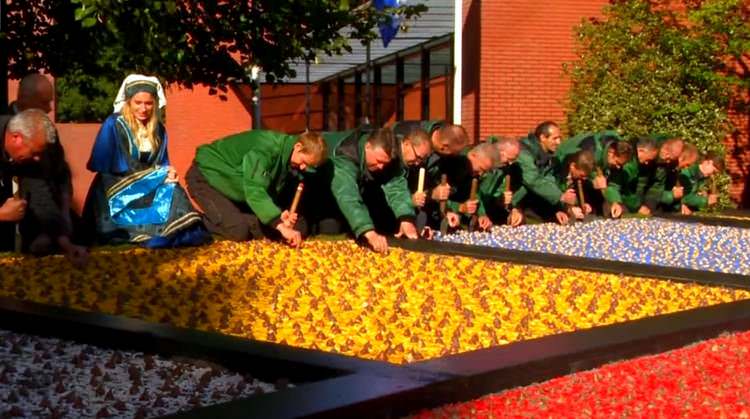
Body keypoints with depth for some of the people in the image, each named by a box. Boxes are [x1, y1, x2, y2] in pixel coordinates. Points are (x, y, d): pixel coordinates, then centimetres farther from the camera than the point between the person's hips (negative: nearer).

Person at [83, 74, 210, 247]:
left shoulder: (158, 129, 8)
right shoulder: (113, 125, -9)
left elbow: (162, 163, 17)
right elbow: (102, 165, -13)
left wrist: (168, 172, -13)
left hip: (148, 187, 6)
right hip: (118, 191, -5)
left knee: (173, 193, -26)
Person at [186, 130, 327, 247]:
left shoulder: (291, 162, -7)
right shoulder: (266, 148, -33)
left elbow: (271, 193, -2)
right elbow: (255, 191, -43)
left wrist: (281, 215, -24)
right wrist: (281, 226, -48)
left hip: (237, 190, 8)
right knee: (239, 231, -28)